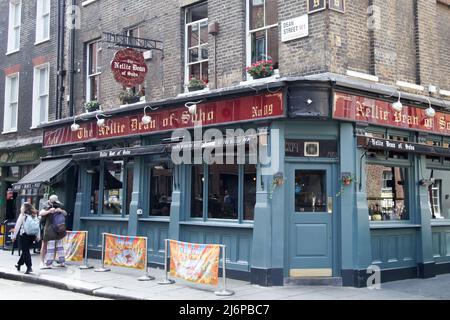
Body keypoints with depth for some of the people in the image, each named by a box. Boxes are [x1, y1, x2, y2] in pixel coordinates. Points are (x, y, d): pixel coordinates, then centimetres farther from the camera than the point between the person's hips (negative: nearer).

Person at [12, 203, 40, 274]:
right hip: (32, 235, 5)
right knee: (25, 250, 18)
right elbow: (38, 226, 7)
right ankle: (19, 264, 33)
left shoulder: (22, 215, -5)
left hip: (24, 235, -5)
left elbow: (17, 226, -5)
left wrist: (14, 235, 1)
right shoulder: (35, 215, 8)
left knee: (25, 251, -1)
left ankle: (29, 267, -12)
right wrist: (38, 236, 11)